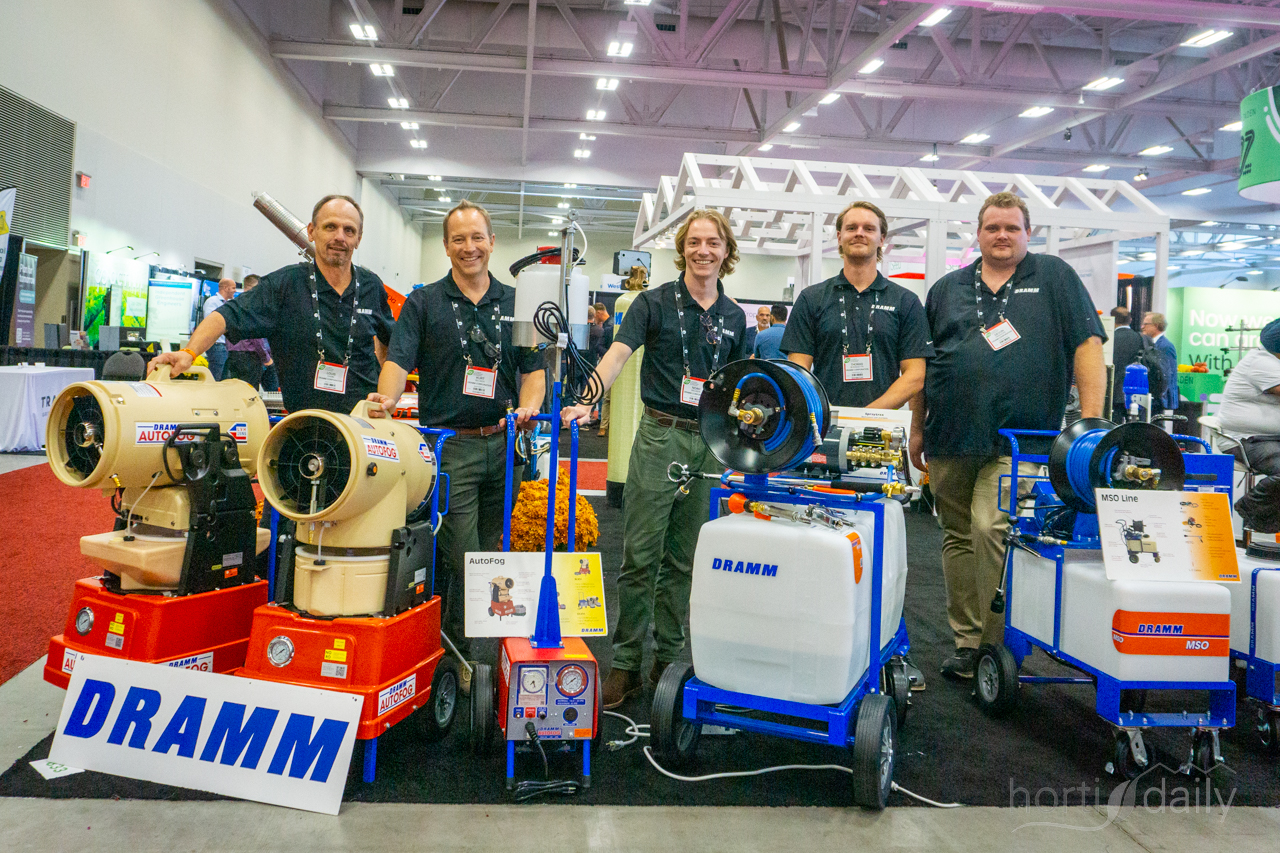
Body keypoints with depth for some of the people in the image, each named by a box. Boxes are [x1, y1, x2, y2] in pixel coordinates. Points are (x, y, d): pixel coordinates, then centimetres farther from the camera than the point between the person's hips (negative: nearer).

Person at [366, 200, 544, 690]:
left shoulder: (516, 303, 13)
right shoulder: (424, 303, 6)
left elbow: (533, 369, 10)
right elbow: (399, 359, -6)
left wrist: (527, 408, -10)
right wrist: (388, 398, -27)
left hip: (504, 444, 3)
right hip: (449, 446, -3)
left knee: (498, 552, 12)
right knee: (459, 555, -5)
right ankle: (455, 654, 10)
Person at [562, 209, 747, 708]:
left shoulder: (734, 317, 12)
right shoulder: (654, 302, 0)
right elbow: (619, 352, -14)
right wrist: (587, 400, -30)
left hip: (709, 442, 4)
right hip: (660, 436, -3)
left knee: (684, 559, 10)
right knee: (639, 555, -2)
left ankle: (668, 657, 22)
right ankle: (625, 663, 8)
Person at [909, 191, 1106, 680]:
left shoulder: (1055, 278, 7)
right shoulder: (947, 289, 15)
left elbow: (1087, 344, 0)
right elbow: (921, 364, 18)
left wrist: (1091, 419, -8)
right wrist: (917, 428, 16)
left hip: (1017, 440, -4)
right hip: (950, 438, 4)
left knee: (990, 528, -17)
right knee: (958, 538, 7)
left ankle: (999, 644, -3)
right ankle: (966, 641, 19)